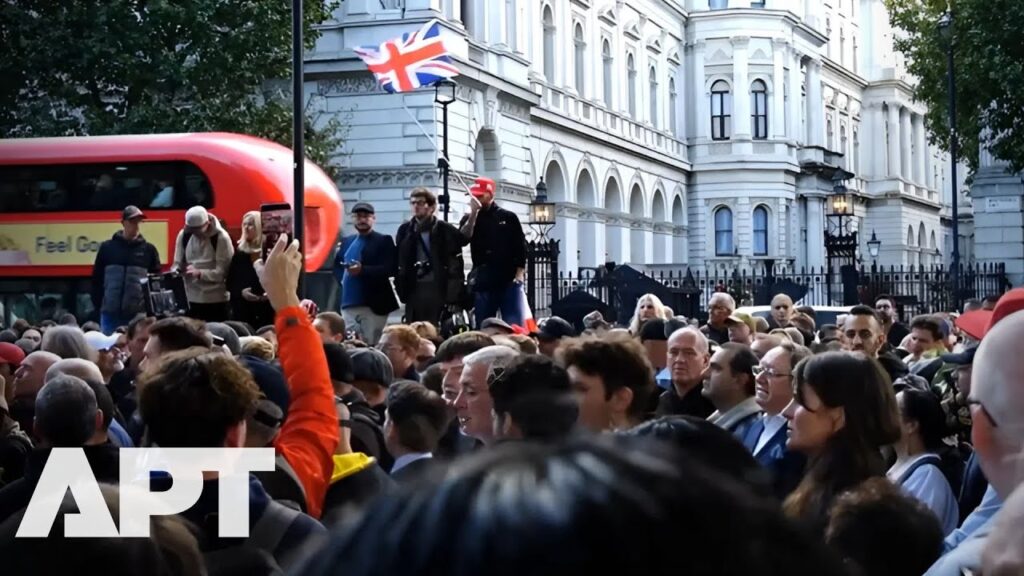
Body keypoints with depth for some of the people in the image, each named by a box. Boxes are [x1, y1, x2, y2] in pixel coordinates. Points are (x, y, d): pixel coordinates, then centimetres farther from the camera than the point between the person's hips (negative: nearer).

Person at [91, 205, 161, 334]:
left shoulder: (148, 250, 6)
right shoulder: (107, 247, 7)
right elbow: (97, 279, 10)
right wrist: (98, 305, 3)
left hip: (138, 314, 0)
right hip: (110, 312, 1)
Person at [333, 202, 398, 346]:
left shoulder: (384, 241, 0)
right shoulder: (347, 241, 17)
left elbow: (390, 269, -11)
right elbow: (337, 265, 23)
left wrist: (363, 270, -21)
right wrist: (342, 278, 2)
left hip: (373, 304, -5)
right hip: (349, 304, 5)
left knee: (372, 347, -6)